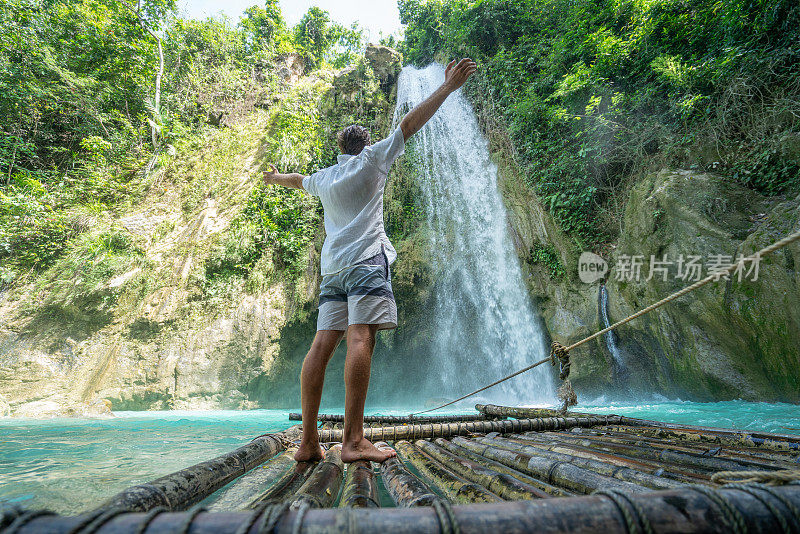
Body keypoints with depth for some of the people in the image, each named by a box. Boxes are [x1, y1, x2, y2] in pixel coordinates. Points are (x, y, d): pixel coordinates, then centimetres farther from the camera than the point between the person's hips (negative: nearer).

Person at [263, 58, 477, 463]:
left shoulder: (324, 178, 25)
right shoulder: (371, 160, 12)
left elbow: (297, 180, 46)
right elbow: (410, 124, 7)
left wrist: (275, 177, 68)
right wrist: (447, 87, 9)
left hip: (332, 265, 6)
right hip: (366, 259, -6)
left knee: (323, 344, -2)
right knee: (360, 339, -16)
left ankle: (308, 441, -1)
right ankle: (353, 441, -20)